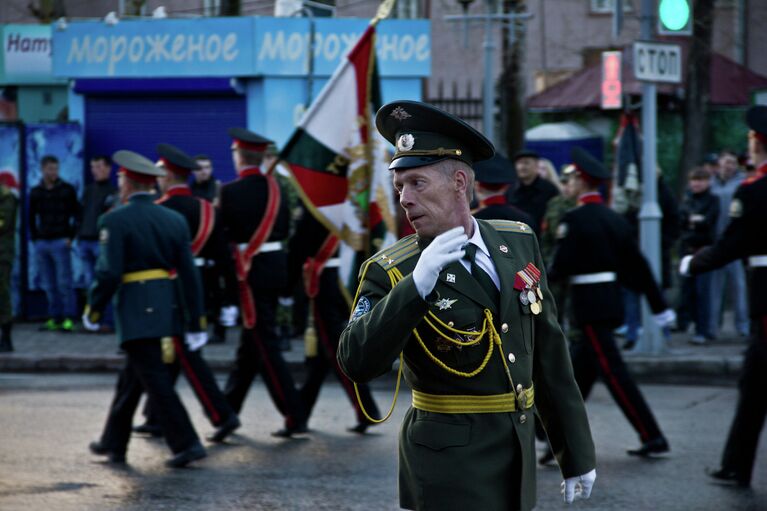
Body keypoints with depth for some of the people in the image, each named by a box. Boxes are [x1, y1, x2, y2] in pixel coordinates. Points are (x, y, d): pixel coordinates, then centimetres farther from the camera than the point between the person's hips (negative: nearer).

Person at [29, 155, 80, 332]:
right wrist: (34, 239, 8)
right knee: (49, 285, 5)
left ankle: (68, 318, -7)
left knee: (64, 282, -7)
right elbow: (31, 218, 17)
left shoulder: (67, 189, 1)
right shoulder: (35, 192, 10)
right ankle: (54, 318, 10)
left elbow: (76, 215, 1)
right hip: (42, 243, 4)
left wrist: (70, 237, -7)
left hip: (60, 242, -4)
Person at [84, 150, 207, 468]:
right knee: (132, 377, 19)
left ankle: (186, 444, -11)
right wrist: (196, 323, 9)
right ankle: (113, 443, 29)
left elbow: (108, 273, -15)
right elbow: (189, 274, 6)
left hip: (136, 309, -7)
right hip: (168, 307, 7)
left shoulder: (115, 221, -9)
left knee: (156, 379, -5)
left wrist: (92, 311, -2)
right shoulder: (174, 220, 8)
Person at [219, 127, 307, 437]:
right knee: (251, 341, 16)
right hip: (278, 265, 7)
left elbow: (223, 233, -6)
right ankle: (229, 408, 28)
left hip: (252, 271, -7)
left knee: (265, 345, -5)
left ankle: (295, 417, -10)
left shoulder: (231, 192, -12)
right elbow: (285, 228, 10)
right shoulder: (276, 186, 5)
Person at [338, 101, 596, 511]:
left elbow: (549, 357, 8)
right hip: (449, 464, -5)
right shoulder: (391, 272, -10)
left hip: (518, 457, 5)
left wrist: (577, 454, 10)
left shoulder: (519, 242, 3)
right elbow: (357, 364, -24)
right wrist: (416, 286, -31)